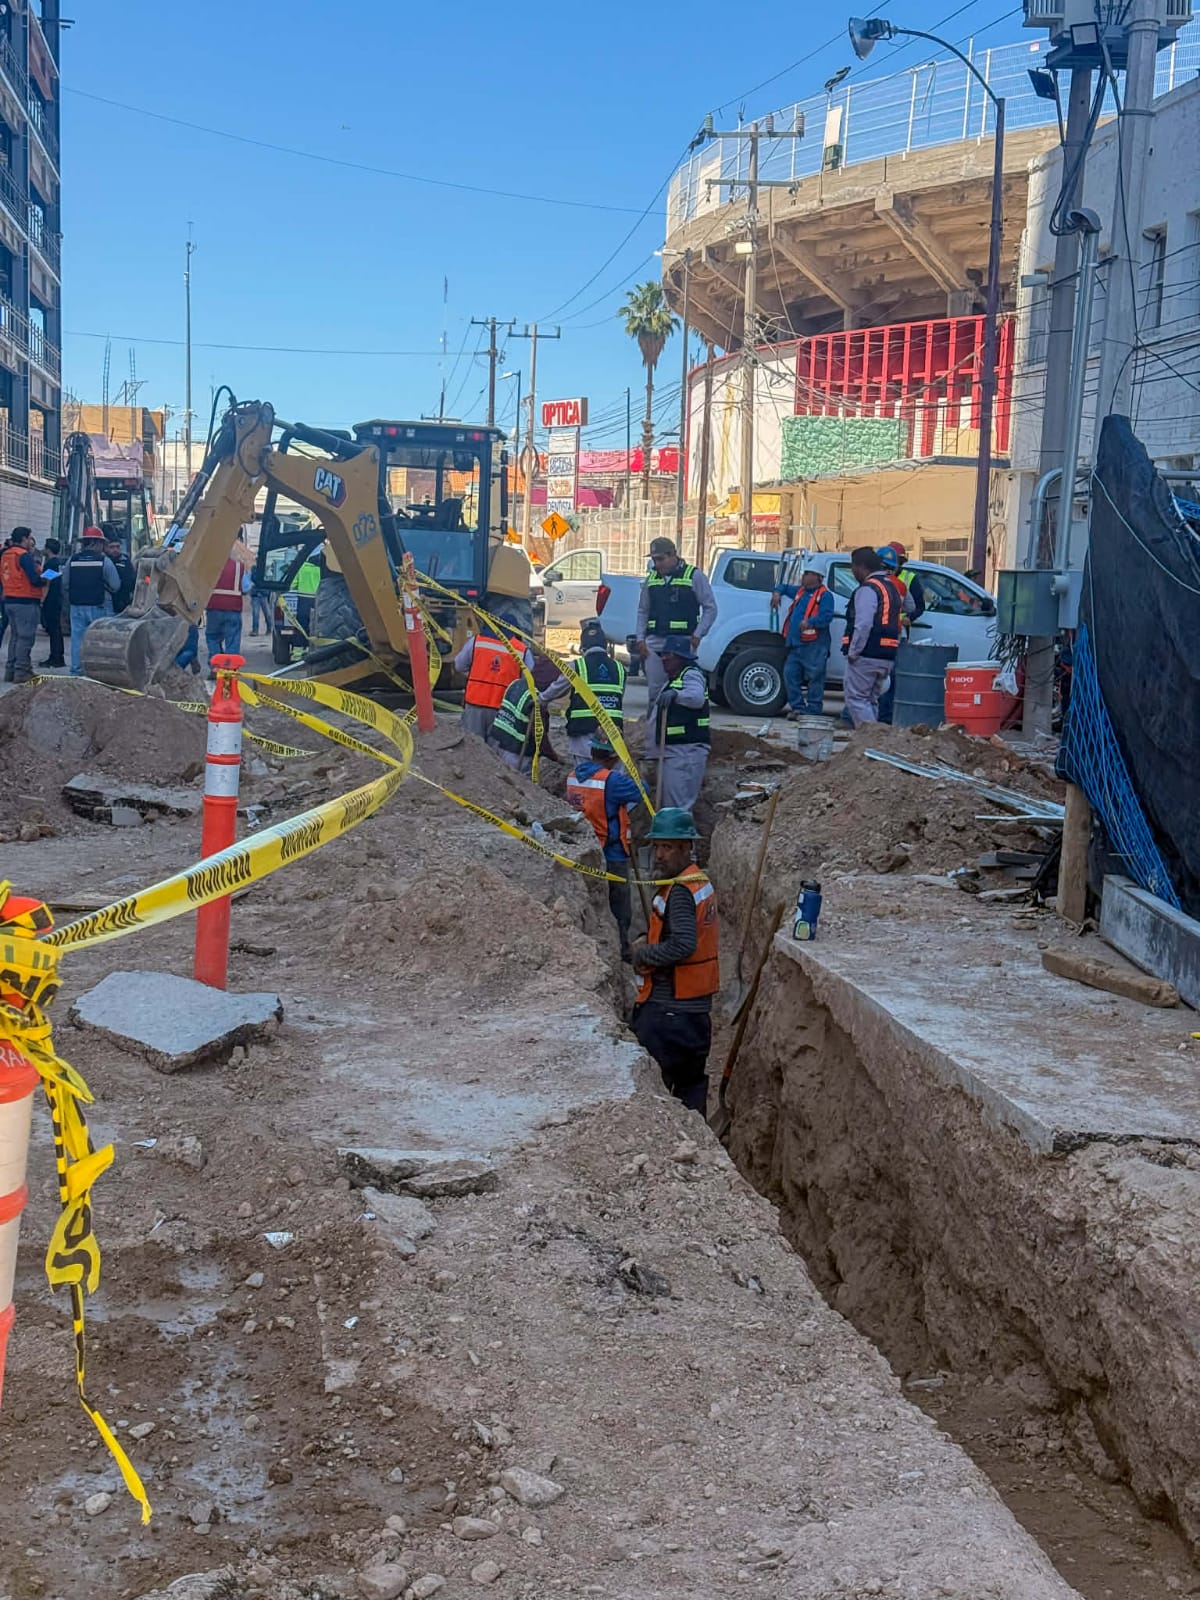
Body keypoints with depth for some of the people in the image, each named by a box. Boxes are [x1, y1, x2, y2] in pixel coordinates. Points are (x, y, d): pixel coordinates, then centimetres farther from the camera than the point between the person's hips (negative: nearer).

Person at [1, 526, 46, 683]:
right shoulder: (25, 556, -14)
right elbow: (35, 580, -20)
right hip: (26, 602, -9)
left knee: (15, 636, 16)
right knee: (26, 637, -4)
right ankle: (22, 671, -4)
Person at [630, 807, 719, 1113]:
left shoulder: (680, 891, -19)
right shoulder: (701, 882, 12)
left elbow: (684, 945, -30)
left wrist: (643, 954, -15)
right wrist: (648, 943, 4)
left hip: (669, 1006, -10)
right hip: (697, 1005, 10)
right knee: (691, 1080, 16)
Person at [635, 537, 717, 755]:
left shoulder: (694, 576, -1)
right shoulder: (651, 579, 14)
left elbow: (710, 608, 0)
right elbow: (643, 611, 20)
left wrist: (697, 635, -10)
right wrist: (640, 638, 7)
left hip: (683, 643, -4)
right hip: (655, 643, 5)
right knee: (655, 693, 4)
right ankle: (652, 747, 8)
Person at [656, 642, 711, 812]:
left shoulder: (691, 675, -9)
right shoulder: (673, 678, 22)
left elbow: (697, 697, -30)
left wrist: (675, 694, -44)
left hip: (687, 748, -11)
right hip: (673, 748, 11)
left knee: (678, 802, -16)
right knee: (670, 800, 13)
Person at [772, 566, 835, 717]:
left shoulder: (825, 595, -5)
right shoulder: (800, 592, 20)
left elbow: (827, 616, -19)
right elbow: (784, 587, 37)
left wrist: (810, 622, -33)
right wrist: (778, 592, 14)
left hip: (814, 645, -8)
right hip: (795, 643, 8)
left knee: (815, 678, -5)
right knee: (790, 674, 7)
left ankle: (813, 711, -1)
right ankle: (797, 706, 15)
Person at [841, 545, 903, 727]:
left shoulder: (868, 589, -12)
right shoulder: (892, 587, 19)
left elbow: (863, 625, -21)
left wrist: (853, 652, -15)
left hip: (866, 656, -9)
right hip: (887, 657, 9)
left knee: (856, 698, -5)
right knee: (871, 699, 16)